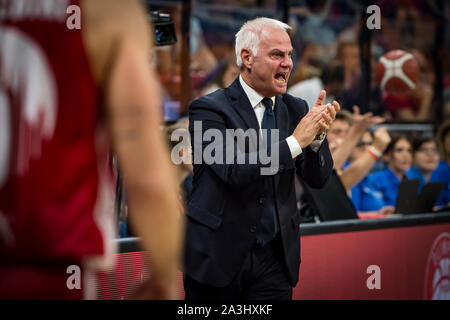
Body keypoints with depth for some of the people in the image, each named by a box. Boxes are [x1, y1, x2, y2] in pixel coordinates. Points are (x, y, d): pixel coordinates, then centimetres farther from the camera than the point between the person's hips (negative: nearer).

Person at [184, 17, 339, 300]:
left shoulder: (295, 109, 8)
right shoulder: (208, 109, -8)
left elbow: (318, 178, 3)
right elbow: (234, 171, -22)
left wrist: (317, 135, -16)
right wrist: (296, 141, -20)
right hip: (219, 256, -4)